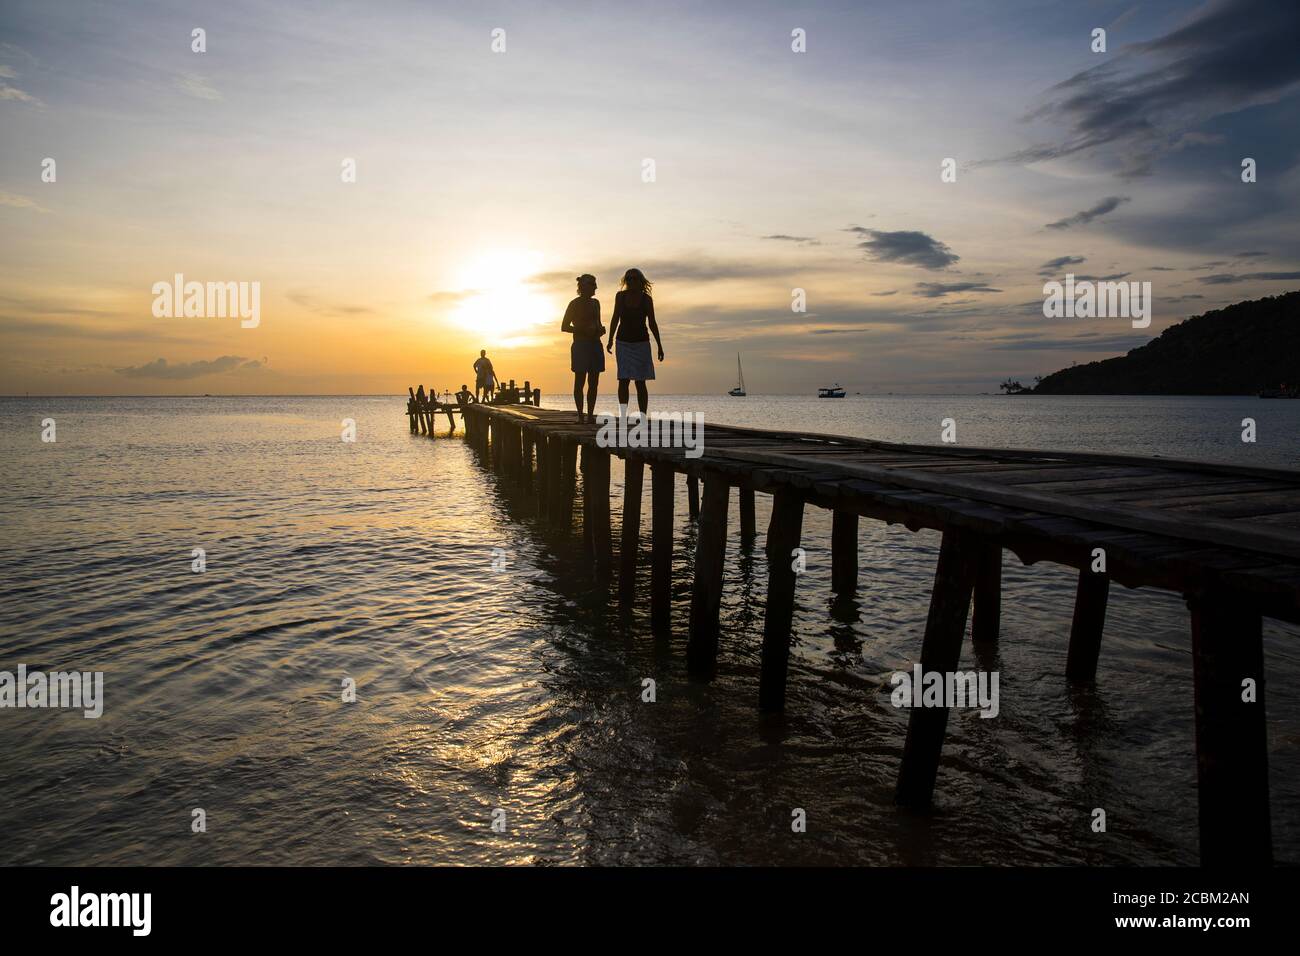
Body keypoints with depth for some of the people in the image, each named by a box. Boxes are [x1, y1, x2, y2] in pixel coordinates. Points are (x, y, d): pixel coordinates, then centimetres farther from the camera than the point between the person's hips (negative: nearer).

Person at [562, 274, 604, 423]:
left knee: (594, 383, 4)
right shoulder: (575, 304, -4)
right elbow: (564, 327, -4)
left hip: (595, 345, 6)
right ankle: (580, 415, -3)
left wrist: (601, 329, 3)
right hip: (581, 345, -6)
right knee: (580, 382, -4)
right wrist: (584, 330, -15)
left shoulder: (595, 303, 14)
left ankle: (590, 414, 8)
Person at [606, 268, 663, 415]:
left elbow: (652, 324, 0)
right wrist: (610, 340, 0)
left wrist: (659, 346, 0)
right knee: (623, 380, -9)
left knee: (640, 382, -1)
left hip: (641, 343, -1)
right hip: (623, 343, 1)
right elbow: (615, 319, 5)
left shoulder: (646, 299, -4)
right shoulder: (620, 296, -1)